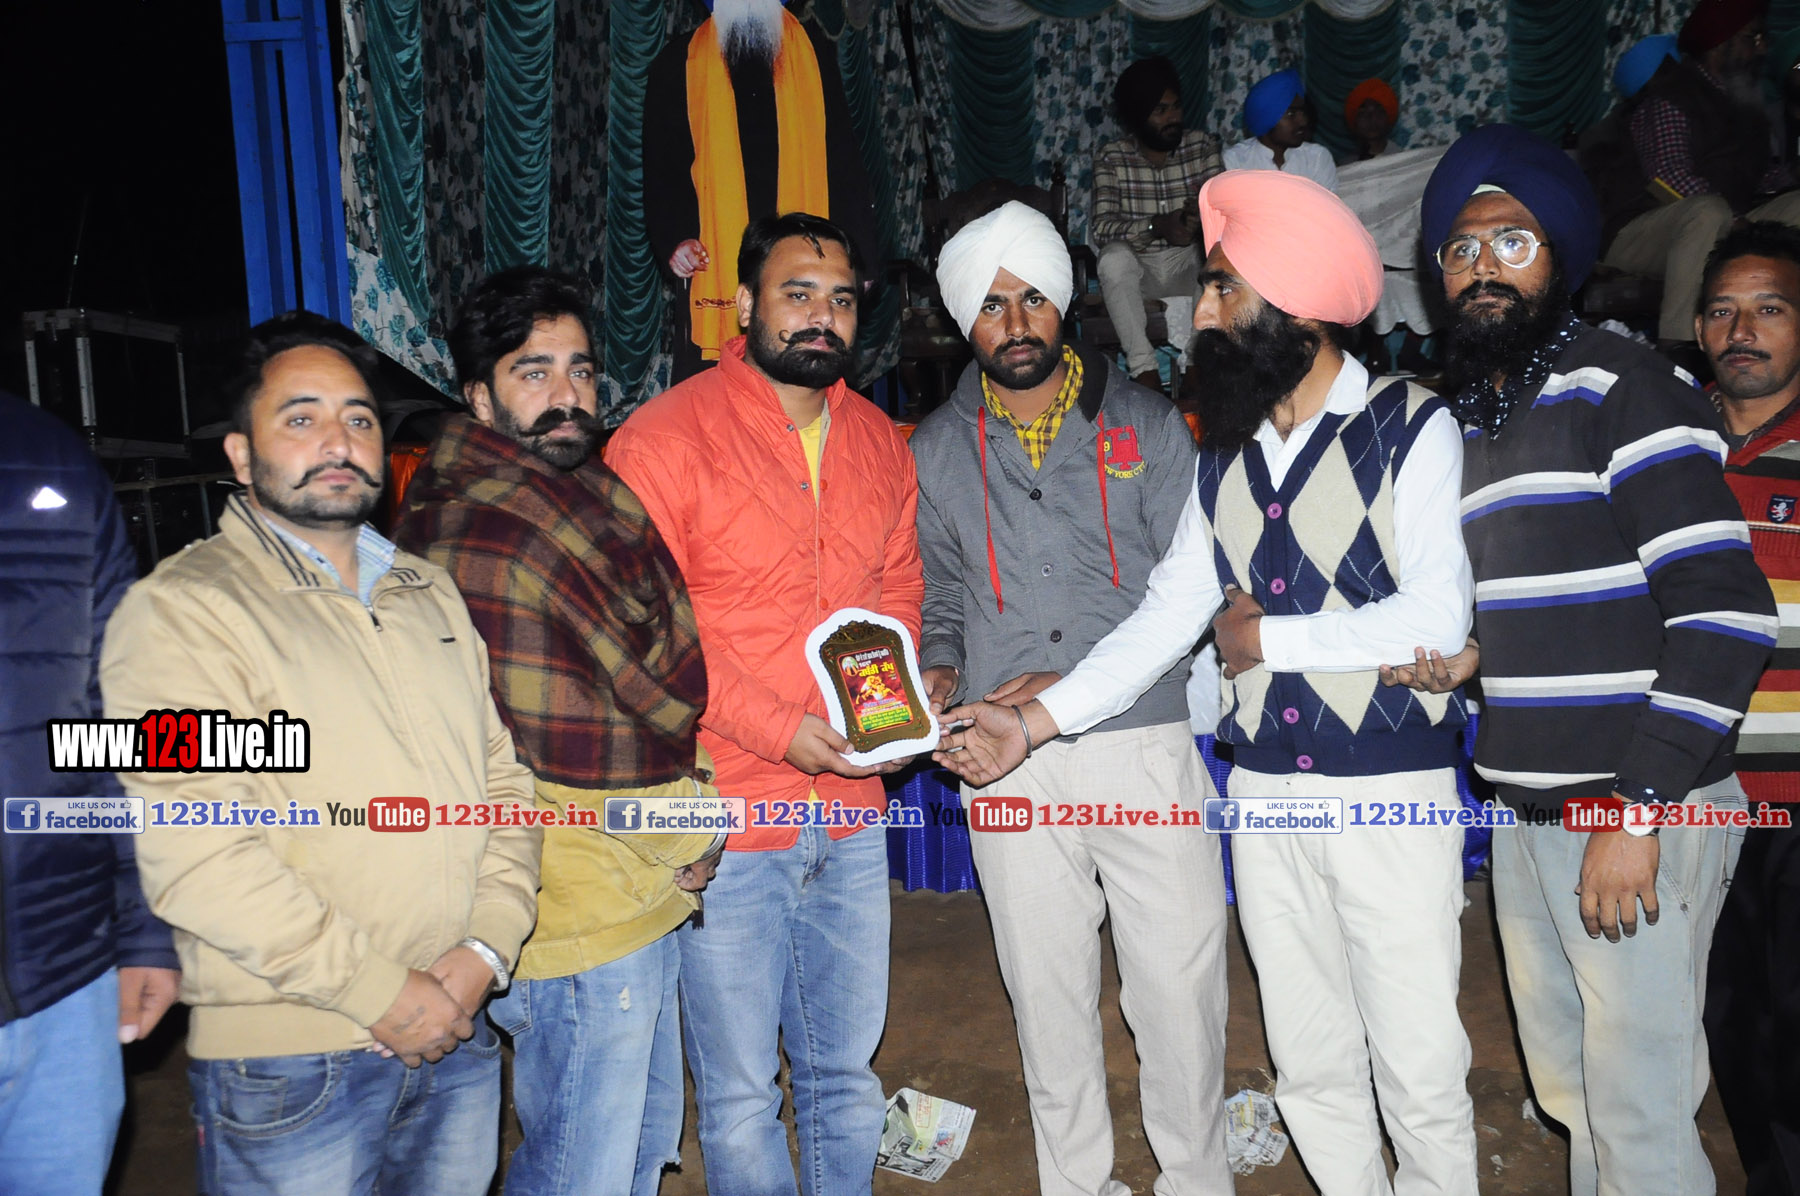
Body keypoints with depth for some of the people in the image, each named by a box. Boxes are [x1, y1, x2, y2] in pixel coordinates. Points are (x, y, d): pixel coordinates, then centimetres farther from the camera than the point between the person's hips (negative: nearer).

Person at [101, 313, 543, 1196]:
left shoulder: (429, 593, 12)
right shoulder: (179, 609, -8)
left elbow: (502, 779, 9)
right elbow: (194, 856, -17)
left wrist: (486, 948, -5)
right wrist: (383, 992, -16)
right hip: (288, 1070, -5)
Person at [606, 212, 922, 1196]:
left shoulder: (878, 442, 9)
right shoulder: (662, 439, -10)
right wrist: (777, 728, -18)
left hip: (850, 817, 5)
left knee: (847, 1074, 20)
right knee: (739, 1094, 9)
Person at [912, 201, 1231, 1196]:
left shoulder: (1144, 423, 2)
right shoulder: (938, 451, 8)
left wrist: (1082, 684, -14)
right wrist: (938, 667, -4)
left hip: (1146, 747, -1)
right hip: (1010, 766, 2)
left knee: (1180, 985, 5)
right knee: (1048, 993, 12)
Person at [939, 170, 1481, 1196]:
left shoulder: (1412, 431, -7)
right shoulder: (1224, 458, 10)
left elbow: (1437, 614, -17)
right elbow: (1167, 614, 6)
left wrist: (1266, 636, -8)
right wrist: (1035, 722, -3)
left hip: (1390, 790, -5)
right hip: (1264, 790, 5)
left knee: (1420, 1069, 5)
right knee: (1310, 1062, 15)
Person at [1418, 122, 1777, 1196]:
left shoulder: (1624, 390, -10)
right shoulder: (1467, 423, 14)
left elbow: (1725, 617, -17)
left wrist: (1637, 813, -20)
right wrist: (1470, 658, 3)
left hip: (1638, 812, -7)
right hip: (1529, 815, 7)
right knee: (1569, 1093, 19)